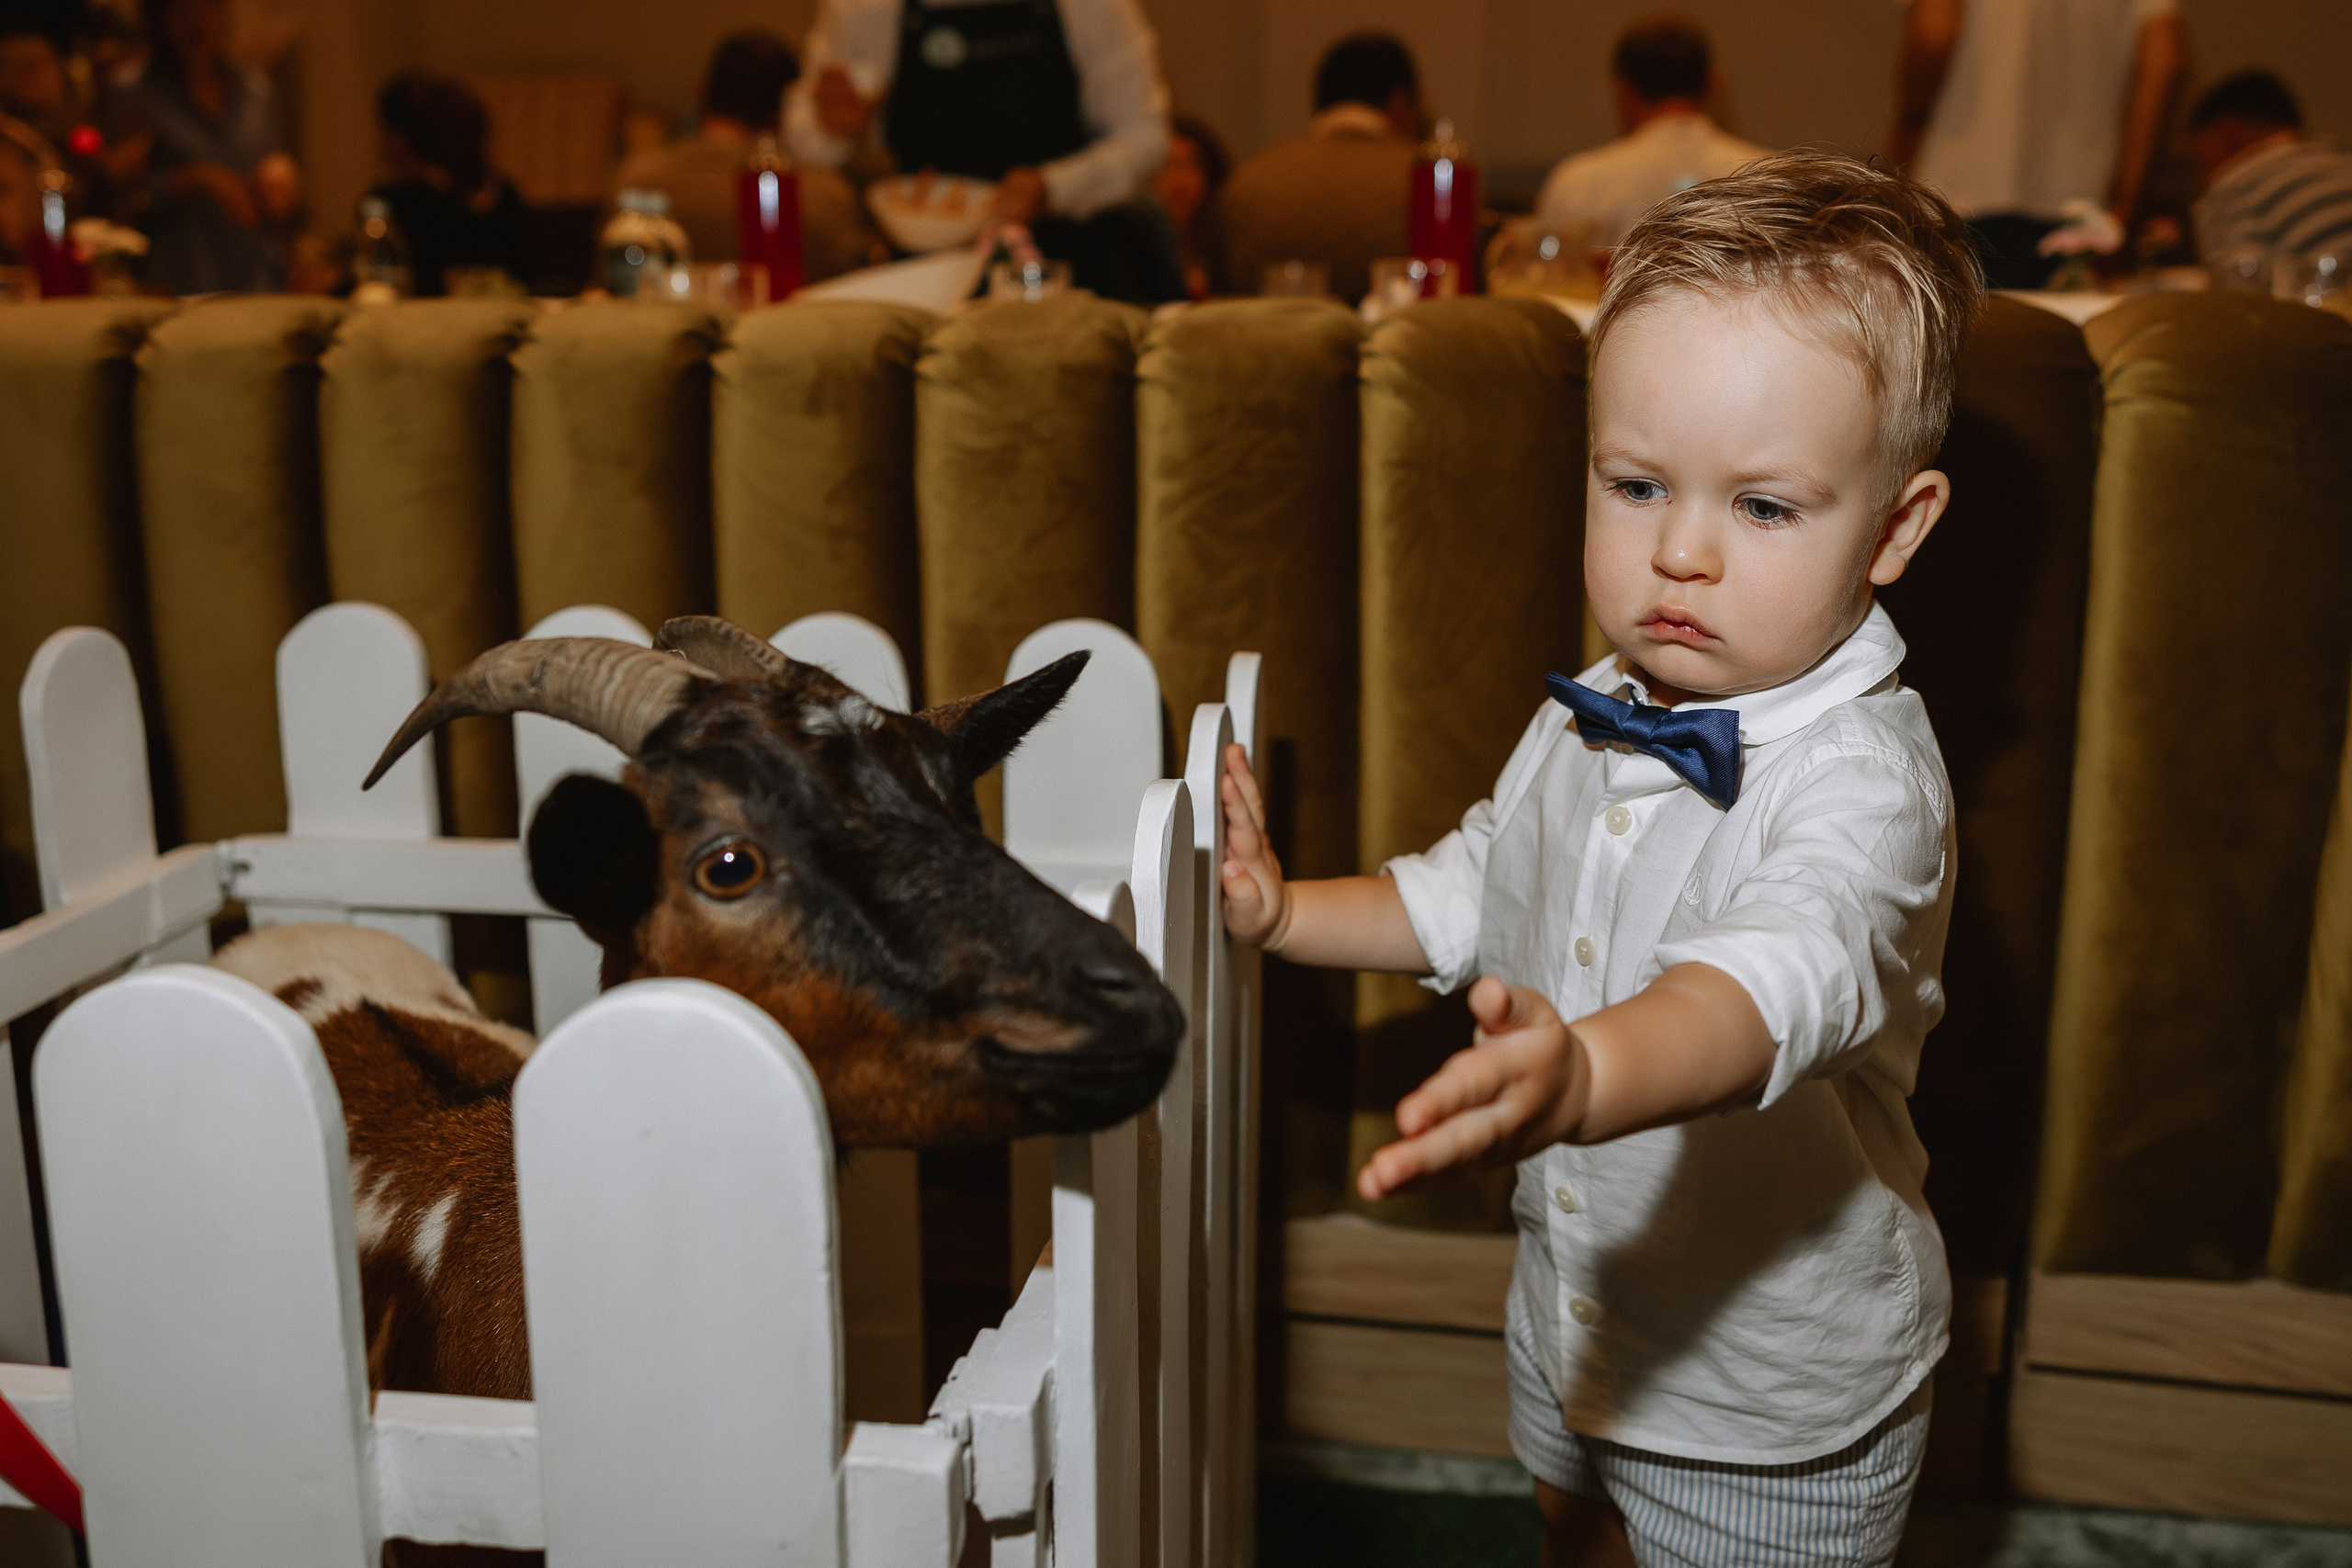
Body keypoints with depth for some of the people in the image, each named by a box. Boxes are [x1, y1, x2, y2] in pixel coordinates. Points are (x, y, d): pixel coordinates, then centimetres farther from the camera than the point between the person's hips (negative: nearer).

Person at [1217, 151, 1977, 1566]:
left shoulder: (1862, 771, -29)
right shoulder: (1594, 717, -4)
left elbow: (1784, 975, -49)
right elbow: (1474, 895, 14)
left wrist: (1587, 1075, -68)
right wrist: (1286, 912, 2)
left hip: (1778, 1397, -7)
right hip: (1576, 1313, 7)